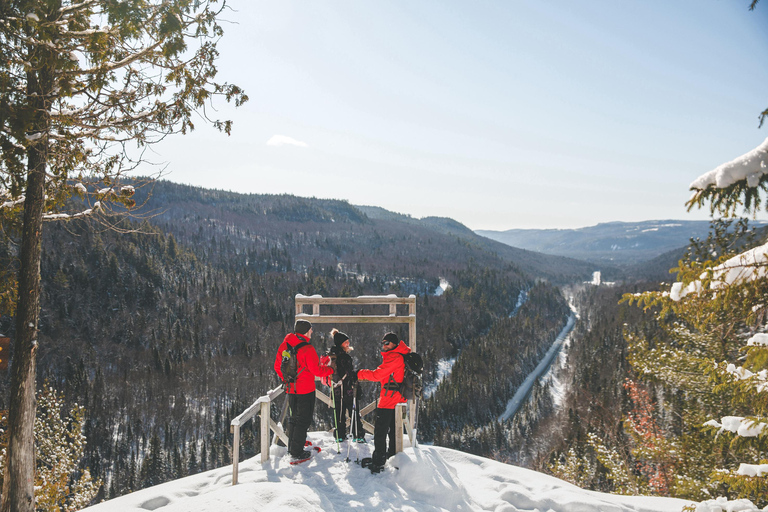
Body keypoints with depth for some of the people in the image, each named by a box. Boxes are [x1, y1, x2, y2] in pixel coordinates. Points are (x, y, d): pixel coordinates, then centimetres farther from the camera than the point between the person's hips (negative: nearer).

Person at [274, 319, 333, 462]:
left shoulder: (284, 346, 2)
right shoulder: (307, 349, -20)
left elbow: (277, 366, 11)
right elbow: (316, 370, -19)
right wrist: (330, 369, -3)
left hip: (291, 390, 7)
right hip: (305, 391, -7)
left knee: (293, 418, 20)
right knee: (304, 420, 3)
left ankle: (292, 448, 30)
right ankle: (296, 453, 5)